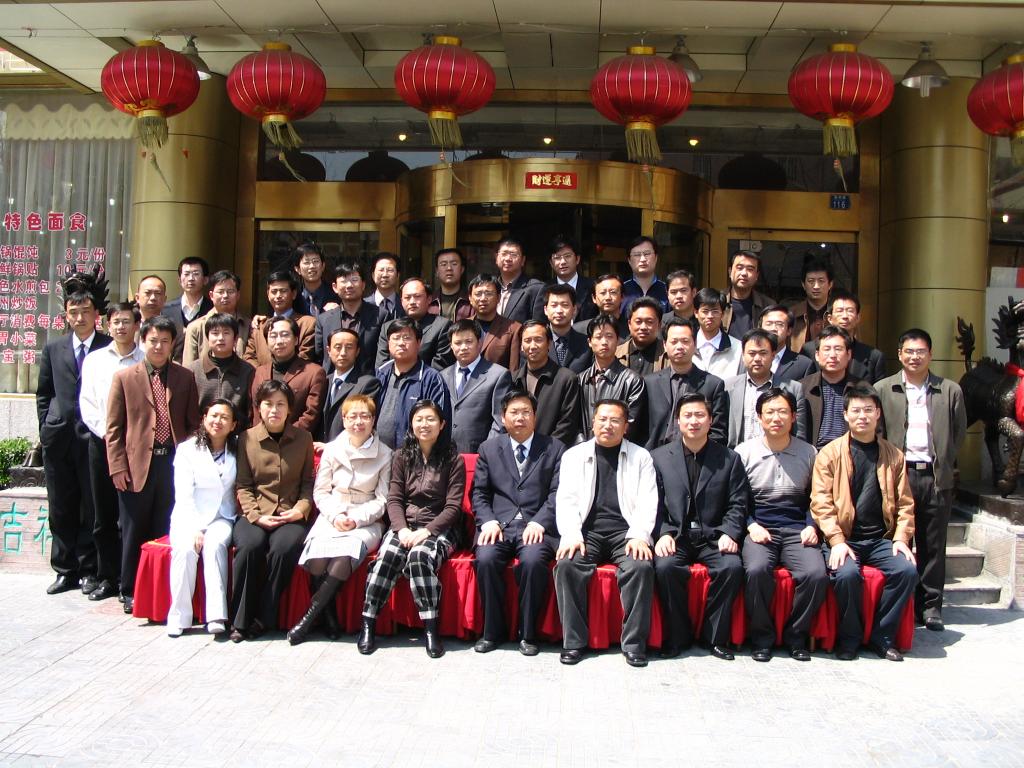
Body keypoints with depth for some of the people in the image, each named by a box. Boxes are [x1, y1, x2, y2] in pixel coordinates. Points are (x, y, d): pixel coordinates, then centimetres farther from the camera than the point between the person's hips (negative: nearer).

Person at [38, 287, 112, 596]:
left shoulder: (109, 347, 0)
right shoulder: (53, 348, 12)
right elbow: (43, 393, 16)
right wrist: (46, 428, 7)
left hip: (95, 437, -4)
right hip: (59, 438, 4)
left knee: (92, 509, 2)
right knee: (61, 509, 8)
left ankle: (89, 570, 12)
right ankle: (65, 570, 17)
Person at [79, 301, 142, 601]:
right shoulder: (94, 360, 12)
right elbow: (86, 402, 8)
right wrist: (105, 431, -5)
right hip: (101, 442, 3)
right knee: (104, 515, 7)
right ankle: (107, 578, 16)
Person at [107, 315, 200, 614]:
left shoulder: (185, 377, 9)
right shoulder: (124, 378, 4)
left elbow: (193, 422, 11)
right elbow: (114, 428, 2)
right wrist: (118, 466, -5)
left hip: (174, 463, 1)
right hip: (137, 465, -1)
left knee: (167, 531, 6)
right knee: (134, 533, 7)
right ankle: (130, 592, 20)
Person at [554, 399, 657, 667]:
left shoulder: (640, 457, 13)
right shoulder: (574, 455, 15)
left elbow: (647, 502, 3)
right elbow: (566, 500, 5)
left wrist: (639, 536, -14)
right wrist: (572, 535, -12)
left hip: (625, 531, 0)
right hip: (586, 530, 1)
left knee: (641, 567, -29)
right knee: (567, 565, -28)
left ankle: (634, 642, -17)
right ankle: (574, 641, -17)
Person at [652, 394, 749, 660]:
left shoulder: (729, 459, 10)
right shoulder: (659, 457, 9)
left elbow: (738, 503, 5)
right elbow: (654, 503, 3)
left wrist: (729, 533, -12)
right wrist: (663, 534, -13)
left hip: (713, 536, 1)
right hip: (675, 536, 0)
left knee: (732, 566, -28)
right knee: (665, 567, -31)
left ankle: (716, 636, -10)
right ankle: (677, 637, -12)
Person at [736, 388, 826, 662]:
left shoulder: (808, 453, 10)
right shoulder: (744, 452, 5)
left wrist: (812, 526, 1)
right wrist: (750, 525, -8)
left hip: (796, 530, 2)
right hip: (758, 528, -1)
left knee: (816, 574, -27)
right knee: (757, 570, -33)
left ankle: (795, 636, -2)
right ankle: (762, 637, -9)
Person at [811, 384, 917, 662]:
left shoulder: (893, 455, 12)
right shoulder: (829, 453, 2)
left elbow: (904, 502, 11)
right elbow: (820, 501, -5)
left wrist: (901, 537, -4)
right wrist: (837, 540, -16)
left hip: (881, 539, 3)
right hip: (844, 539, -3)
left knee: (907, 569, -24)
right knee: (847, 573, -31)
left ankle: (882, 636, -4)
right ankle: (849, 638, -7)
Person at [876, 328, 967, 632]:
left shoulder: (950, 391, 8)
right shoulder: (883, 389, 5)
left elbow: (959, 433, 12)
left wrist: (945, 464, 7)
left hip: (936, 477, 1)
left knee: (933, 545, 6)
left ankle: (930, 605, 14)